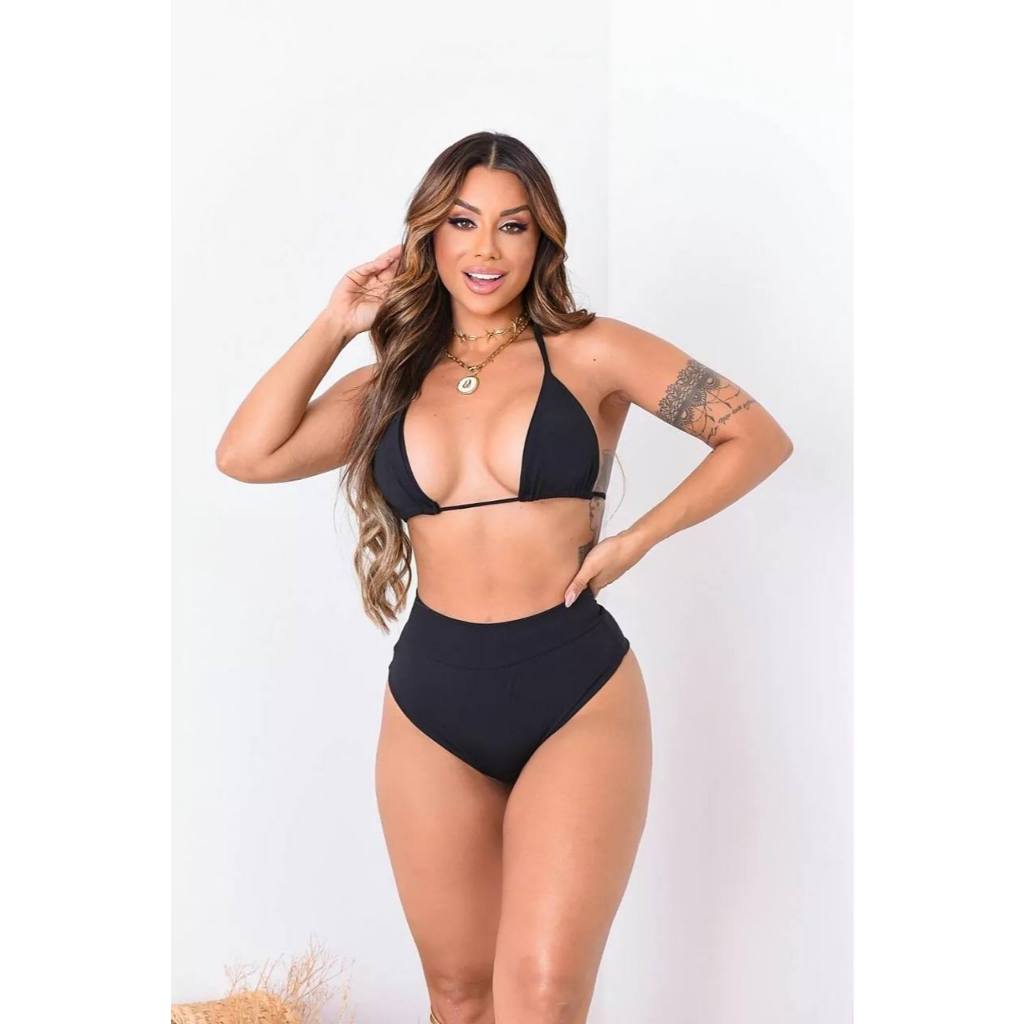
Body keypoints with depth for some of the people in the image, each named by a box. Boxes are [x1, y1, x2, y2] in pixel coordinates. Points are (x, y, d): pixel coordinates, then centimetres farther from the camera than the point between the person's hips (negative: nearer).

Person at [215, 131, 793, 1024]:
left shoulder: (588, 353, 1)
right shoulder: (393, 381, 11)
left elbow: (759, 437, 2)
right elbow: (248, 456, -3)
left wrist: (637, 539, -5)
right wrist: (333, 328, 3)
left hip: (578, 699, -3)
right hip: (431, 713, 4)